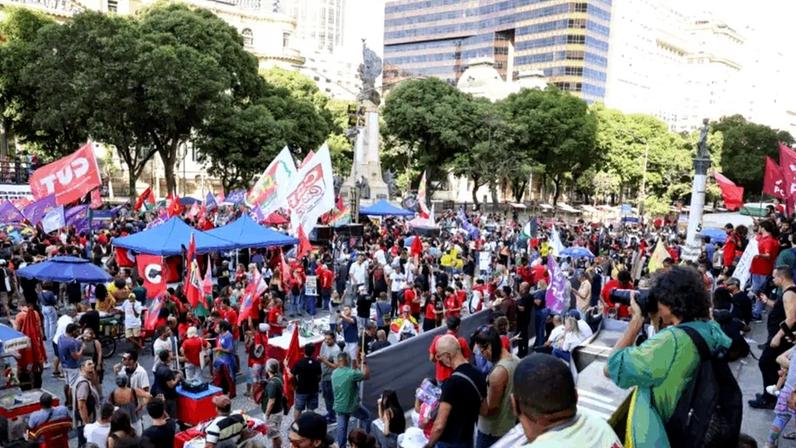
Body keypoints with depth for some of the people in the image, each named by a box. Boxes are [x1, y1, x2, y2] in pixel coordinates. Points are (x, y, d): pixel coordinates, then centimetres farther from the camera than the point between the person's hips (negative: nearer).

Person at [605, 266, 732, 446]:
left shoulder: (671, 340, -32)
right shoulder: (712, 329, -8)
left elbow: (613, 368, -28)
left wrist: (637, 320, -21)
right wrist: (656, 321, 3)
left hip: (656, 436, -7)